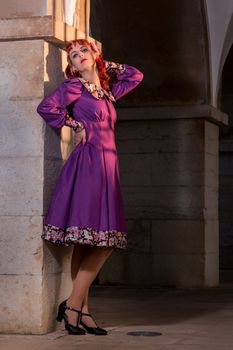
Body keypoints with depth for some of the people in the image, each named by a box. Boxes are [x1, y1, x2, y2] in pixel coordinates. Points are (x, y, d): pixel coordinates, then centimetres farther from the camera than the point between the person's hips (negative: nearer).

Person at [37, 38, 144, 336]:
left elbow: (136, 75, 33)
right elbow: (46, 107, -12)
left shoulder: (106, 90, 21)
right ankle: (74, 306, -7)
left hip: (107, 167, 7)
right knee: (86, 242, -12)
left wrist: (104, 63, 27)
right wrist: (75, 125, -3)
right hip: (88, 163, -7)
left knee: (103, 244, 1)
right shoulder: (73, 86, 2)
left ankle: (78, 309, 3)